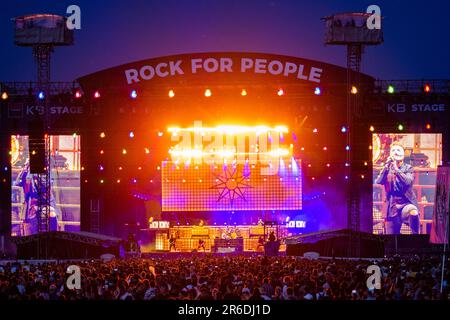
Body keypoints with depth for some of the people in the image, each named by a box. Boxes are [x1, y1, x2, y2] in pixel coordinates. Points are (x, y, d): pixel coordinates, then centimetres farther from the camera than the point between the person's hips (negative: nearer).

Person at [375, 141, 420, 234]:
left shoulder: (408, 168, 3)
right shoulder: (387, 169, 10)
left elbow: (408, 181, -17)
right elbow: (378, 181, -7)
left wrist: (396, 169, -21)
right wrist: (387, 166, -15)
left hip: (407, 204, -3)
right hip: (393, 207, 3)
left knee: (413, 212, -39)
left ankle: (415, 234, -23)